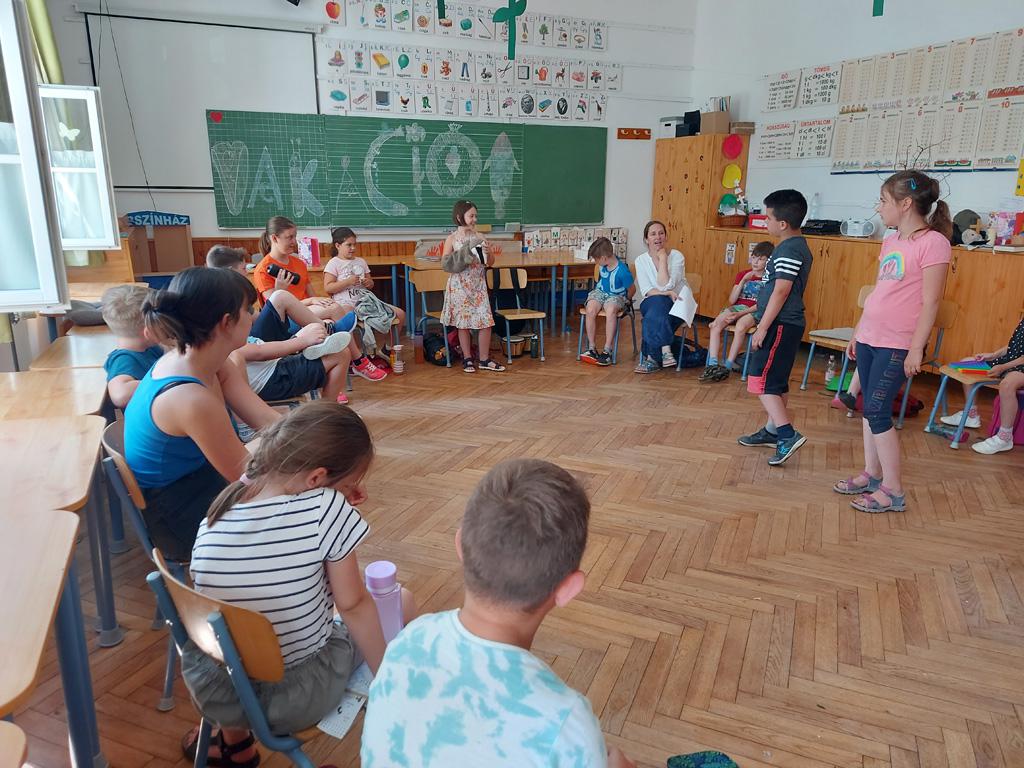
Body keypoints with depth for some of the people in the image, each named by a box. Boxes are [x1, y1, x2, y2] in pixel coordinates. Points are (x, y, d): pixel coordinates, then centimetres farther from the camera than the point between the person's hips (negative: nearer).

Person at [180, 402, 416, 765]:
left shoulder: (212, 520, -7)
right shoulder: (326, 508, -22)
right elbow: (353, 606, -12)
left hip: (214, 694, 4)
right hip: (300, 699, -4)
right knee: (401, 599, 16)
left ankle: (233, 739, 40)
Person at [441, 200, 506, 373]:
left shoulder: (479, 237, 7)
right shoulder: (452, 239, -2)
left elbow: (491, 262, 12)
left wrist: (487, 253, -8)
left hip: (478, 285, 3)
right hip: (460, 286, -3)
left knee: (486, 322, -1)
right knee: (464, 322, 4)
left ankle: (484, 360, 10)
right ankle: (468, 359, 16)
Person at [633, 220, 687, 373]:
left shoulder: (676, 256, -6)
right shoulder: (641, 260, 1)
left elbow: (666, 286, -19)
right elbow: (646, 291, -9)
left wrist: (663, 258, -16)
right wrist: (667, 294, -24)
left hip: (676, 306, -1)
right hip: (651, 304, 2)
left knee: (654, 316, -33)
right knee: (658, 302, -35)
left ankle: (651, 358, -26)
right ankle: (665, 350, -37)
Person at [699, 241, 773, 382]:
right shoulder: (742, 274, 15)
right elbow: (732, 300, 6)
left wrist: (740, 314, -19)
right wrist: (743, 280, -5)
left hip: (755, 311, -4)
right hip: (736, 307, 4)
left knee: (740, 326, -38)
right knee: (715, 325, -27)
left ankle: (728, 366, -34)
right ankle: (712, 364, -35)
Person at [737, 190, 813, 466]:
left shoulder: (789, 251, -18)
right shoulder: (797, 247, 14)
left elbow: (781, 292, -22)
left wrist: (762, 328, -19)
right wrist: (763, 322, 22)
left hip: (780, 325, -11)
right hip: (787, 324, 11)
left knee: (761, 381, -10)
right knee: (776, 381, 16)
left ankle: (788, 434, -13)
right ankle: (772, 430, 25)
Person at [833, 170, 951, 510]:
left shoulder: (933, 243, -13)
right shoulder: (890, 242, 11)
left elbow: (930, 302, -15)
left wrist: (916, 349, -17)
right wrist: (857, 333, 18)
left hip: (896, 346, -8)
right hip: (869, 339, 8)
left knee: (877, 412, -6)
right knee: (870, 409, 12)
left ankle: (893, 491, 5)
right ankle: (872, 474, 25)